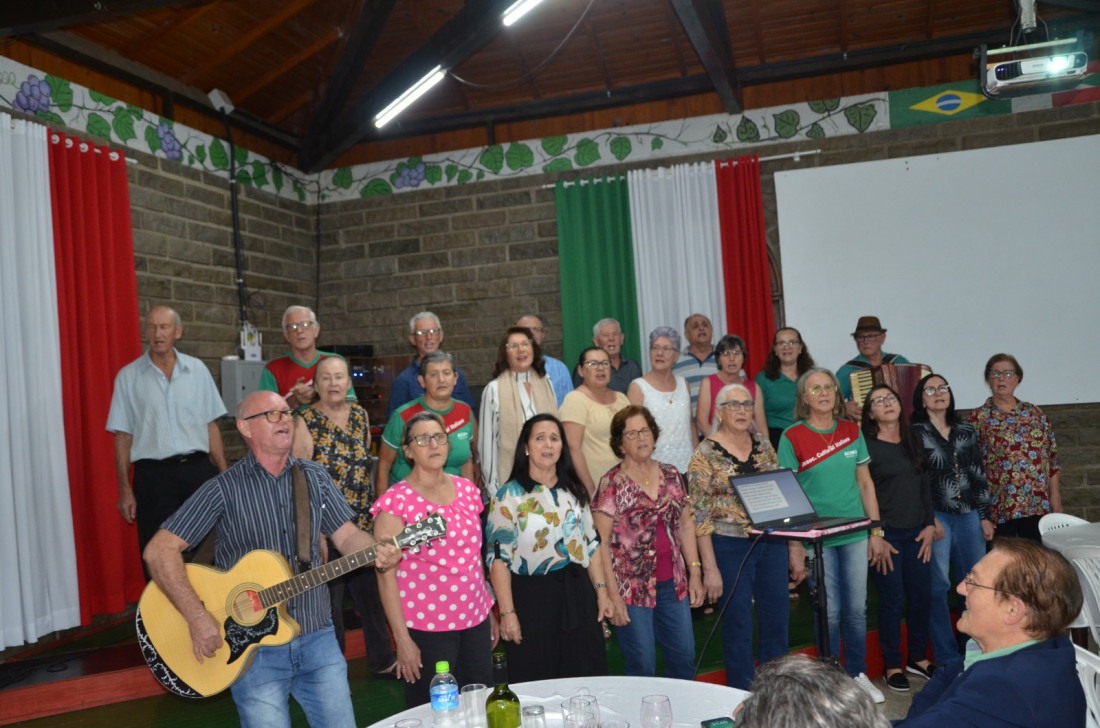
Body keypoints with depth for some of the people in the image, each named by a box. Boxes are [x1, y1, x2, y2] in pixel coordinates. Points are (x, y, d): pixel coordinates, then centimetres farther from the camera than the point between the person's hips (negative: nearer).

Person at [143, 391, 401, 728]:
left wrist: (378, 551, -19)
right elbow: (159, 550, -13)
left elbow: (346, 536, 3)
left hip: (317, 637, 4)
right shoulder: (224, 489, -10)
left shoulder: (315, 477, 3)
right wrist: (198, 617, -20)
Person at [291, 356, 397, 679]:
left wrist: (373, 512, 14)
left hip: (363, 522, 5)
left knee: (371, 592, 13)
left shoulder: (360, 414, 6)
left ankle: (383, 661, 29)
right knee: (330, 598, 7)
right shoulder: (305, 421, -10)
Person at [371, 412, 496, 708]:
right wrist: (402, 639, -12)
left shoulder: (467, 490, 6)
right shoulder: (395, 502, -10)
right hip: (426, 627, -5)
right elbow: (386, 575, -10)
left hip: (475, 620, 5)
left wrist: (490, 611, 14)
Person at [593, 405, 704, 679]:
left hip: (673, 583, 5)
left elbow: (686, 526, 12)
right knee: (642, 667, 4)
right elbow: (602, 544, -10)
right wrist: (613, 595, -14)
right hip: (632, 589, -5)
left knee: (684, 659, 11)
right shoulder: (612, 484, -9)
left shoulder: (671, 476, 7)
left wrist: (695, 573, 6)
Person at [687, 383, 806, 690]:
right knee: (738, 631, 7)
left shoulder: (763, 445, 5)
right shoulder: (706, 453, -9)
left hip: (771, 545, 5)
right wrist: (710, 569, -14)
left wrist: (794, 551, 9)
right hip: (730, 549, -5)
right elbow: (699, 515, -11)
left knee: (777, 624, 13)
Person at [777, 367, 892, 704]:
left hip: (855, 534, 4)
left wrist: (876, 531, 7)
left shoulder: (852, 431, 5)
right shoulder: (792, 437, -7)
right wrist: (795, 543, -10)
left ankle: (859, 675, 28)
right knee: (830, 611, 4)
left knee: (857, 609, 11)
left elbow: (866, 483, 9)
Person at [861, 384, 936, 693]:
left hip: (916, 532, 5)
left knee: (921, 595, 8)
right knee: (893, 600, -1)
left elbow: (924, 485, 13)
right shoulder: (866, 446, -7)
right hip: (886, 534, -5)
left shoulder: (912, 443, 11)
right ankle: (893, 666, 14)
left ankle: (917, 658, 27)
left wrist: (929, 525, 5)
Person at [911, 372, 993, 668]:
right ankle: (948, 657, 8)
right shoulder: (915, 433, -2)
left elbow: (979, 476, 12)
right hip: (935, 517, -4)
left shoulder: (966, 431, 12)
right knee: (939, 586, -2)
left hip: (969, 516, 4)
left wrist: (985, 516, 8)